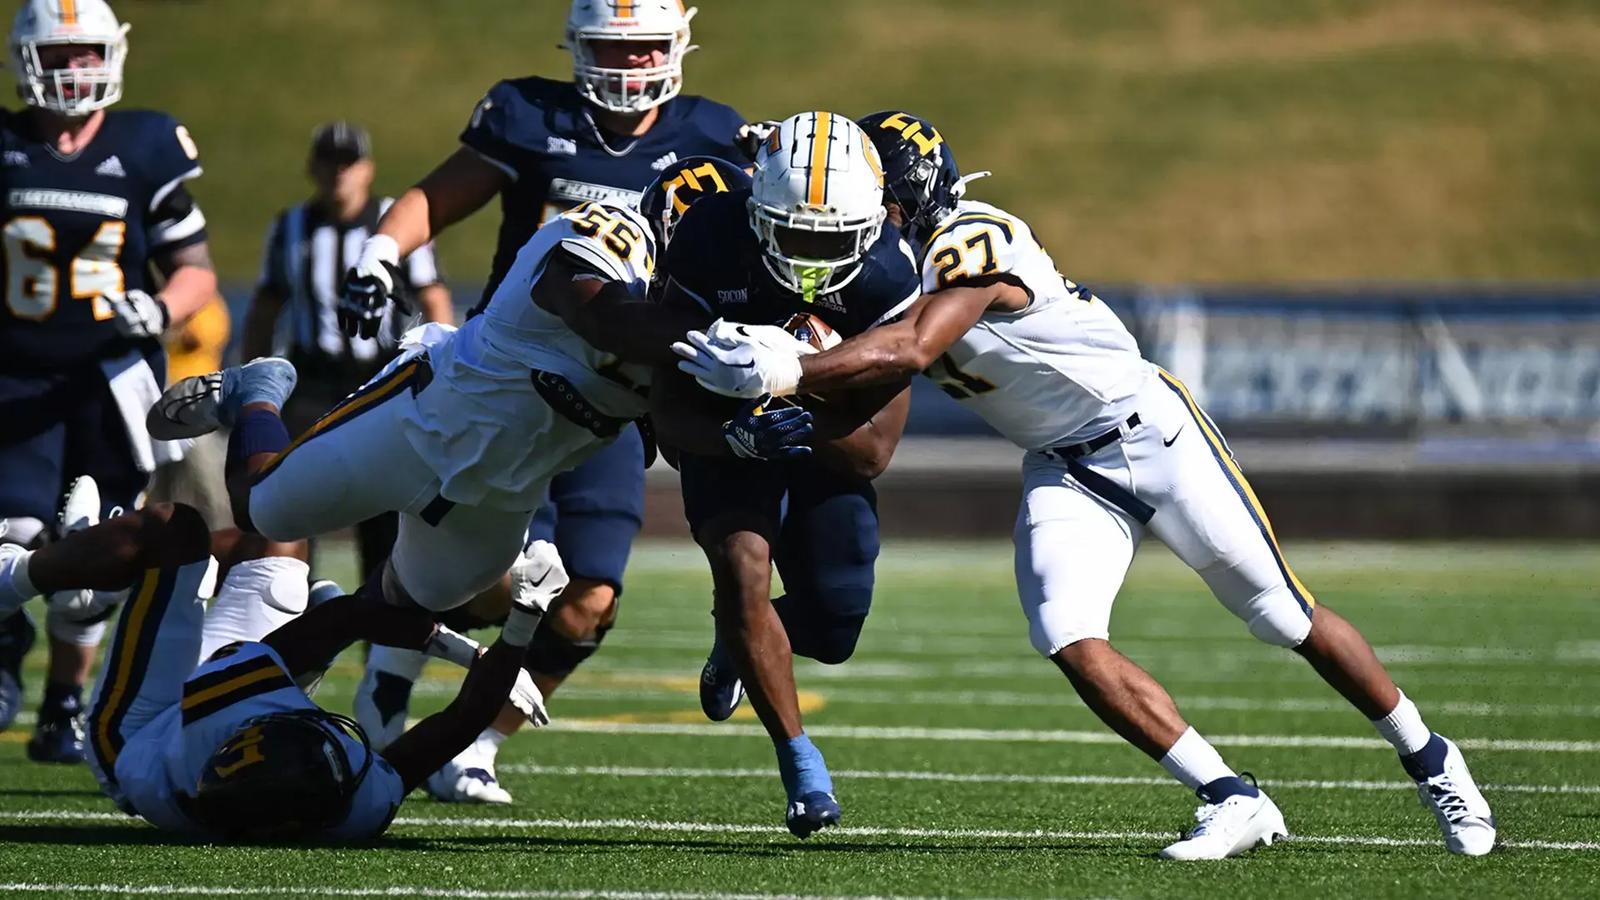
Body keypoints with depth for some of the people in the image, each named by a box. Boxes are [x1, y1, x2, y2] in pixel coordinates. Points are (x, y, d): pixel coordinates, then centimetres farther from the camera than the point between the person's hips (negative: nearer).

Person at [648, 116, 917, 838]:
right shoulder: (710, 242, -30)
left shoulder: (886, 273, -28)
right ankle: (800, 762, -13)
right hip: (723, 431, -2)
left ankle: (738, 641, 33)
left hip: (829, 444, 2)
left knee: (834, 626, -4)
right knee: (743, 563, -27)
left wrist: (813, 419, -44)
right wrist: (738, 434, -45)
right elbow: (670, 410, -24)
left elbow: (873, 453, -23)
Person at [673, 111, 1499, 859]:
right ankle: (1232, 802, -11)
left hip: (1150, 433, -7)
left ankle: (1431, 765, 20)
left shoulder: (973, 245, -27)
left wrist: (783, 374, -46)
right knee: (1071, 643, -15)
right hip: (1064, 472, 7)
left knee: (1289, 621, 2)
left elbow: (909, 352, -40)